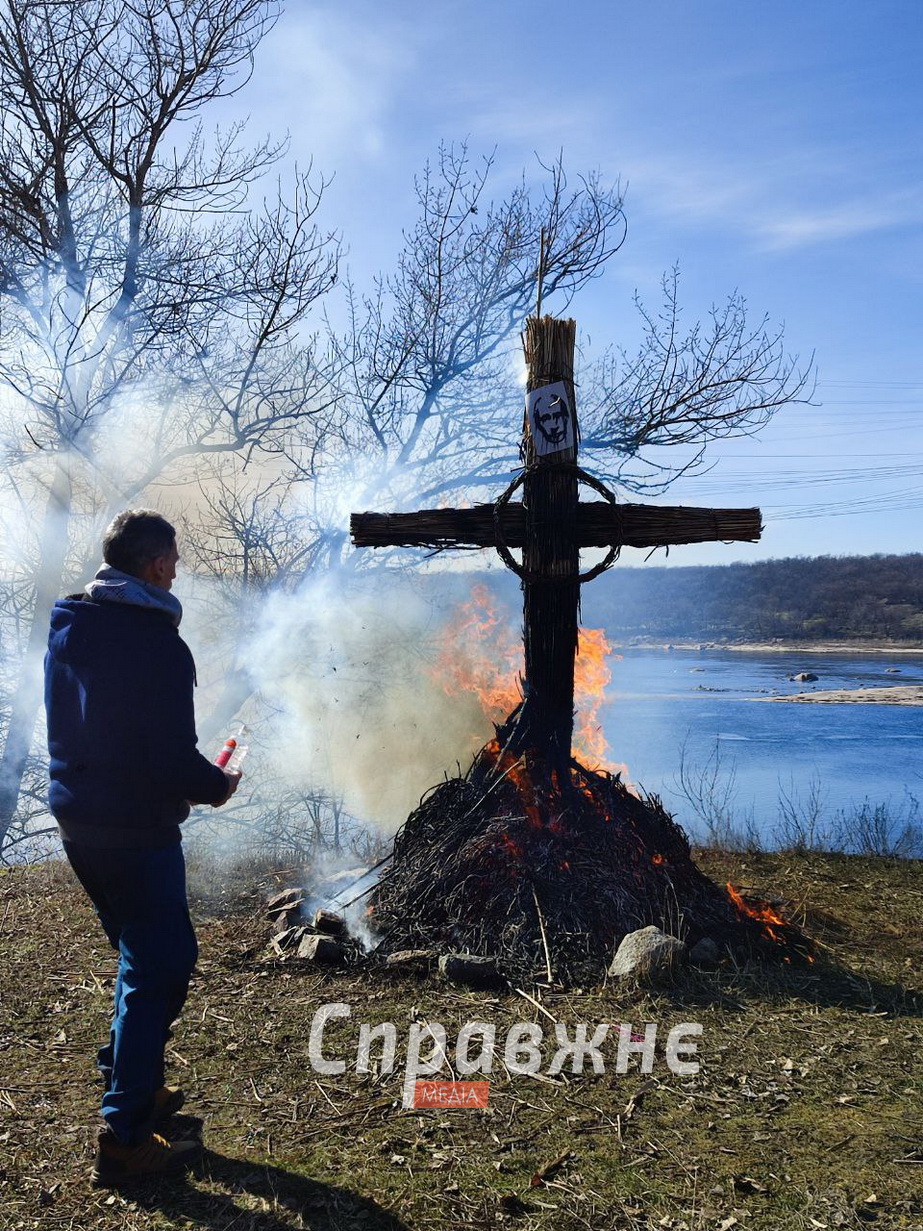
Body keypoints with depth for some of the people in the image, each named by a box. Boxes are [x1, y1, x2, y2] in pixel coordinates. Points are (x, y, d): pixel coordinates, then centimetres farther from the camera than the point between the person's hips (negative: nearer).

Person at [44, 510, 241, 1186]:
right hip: (135, 830, -9)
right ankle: (125, 1139, 9)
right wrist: (216, 786, -2)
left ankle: (133, 1084, 36)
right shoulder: (158, 643, -20)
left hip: (77, 818, 9)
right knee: (158, 968, 2)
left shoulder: (68, 628, 6)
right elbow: (173, 756, -23)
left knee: (144, 956, 24)